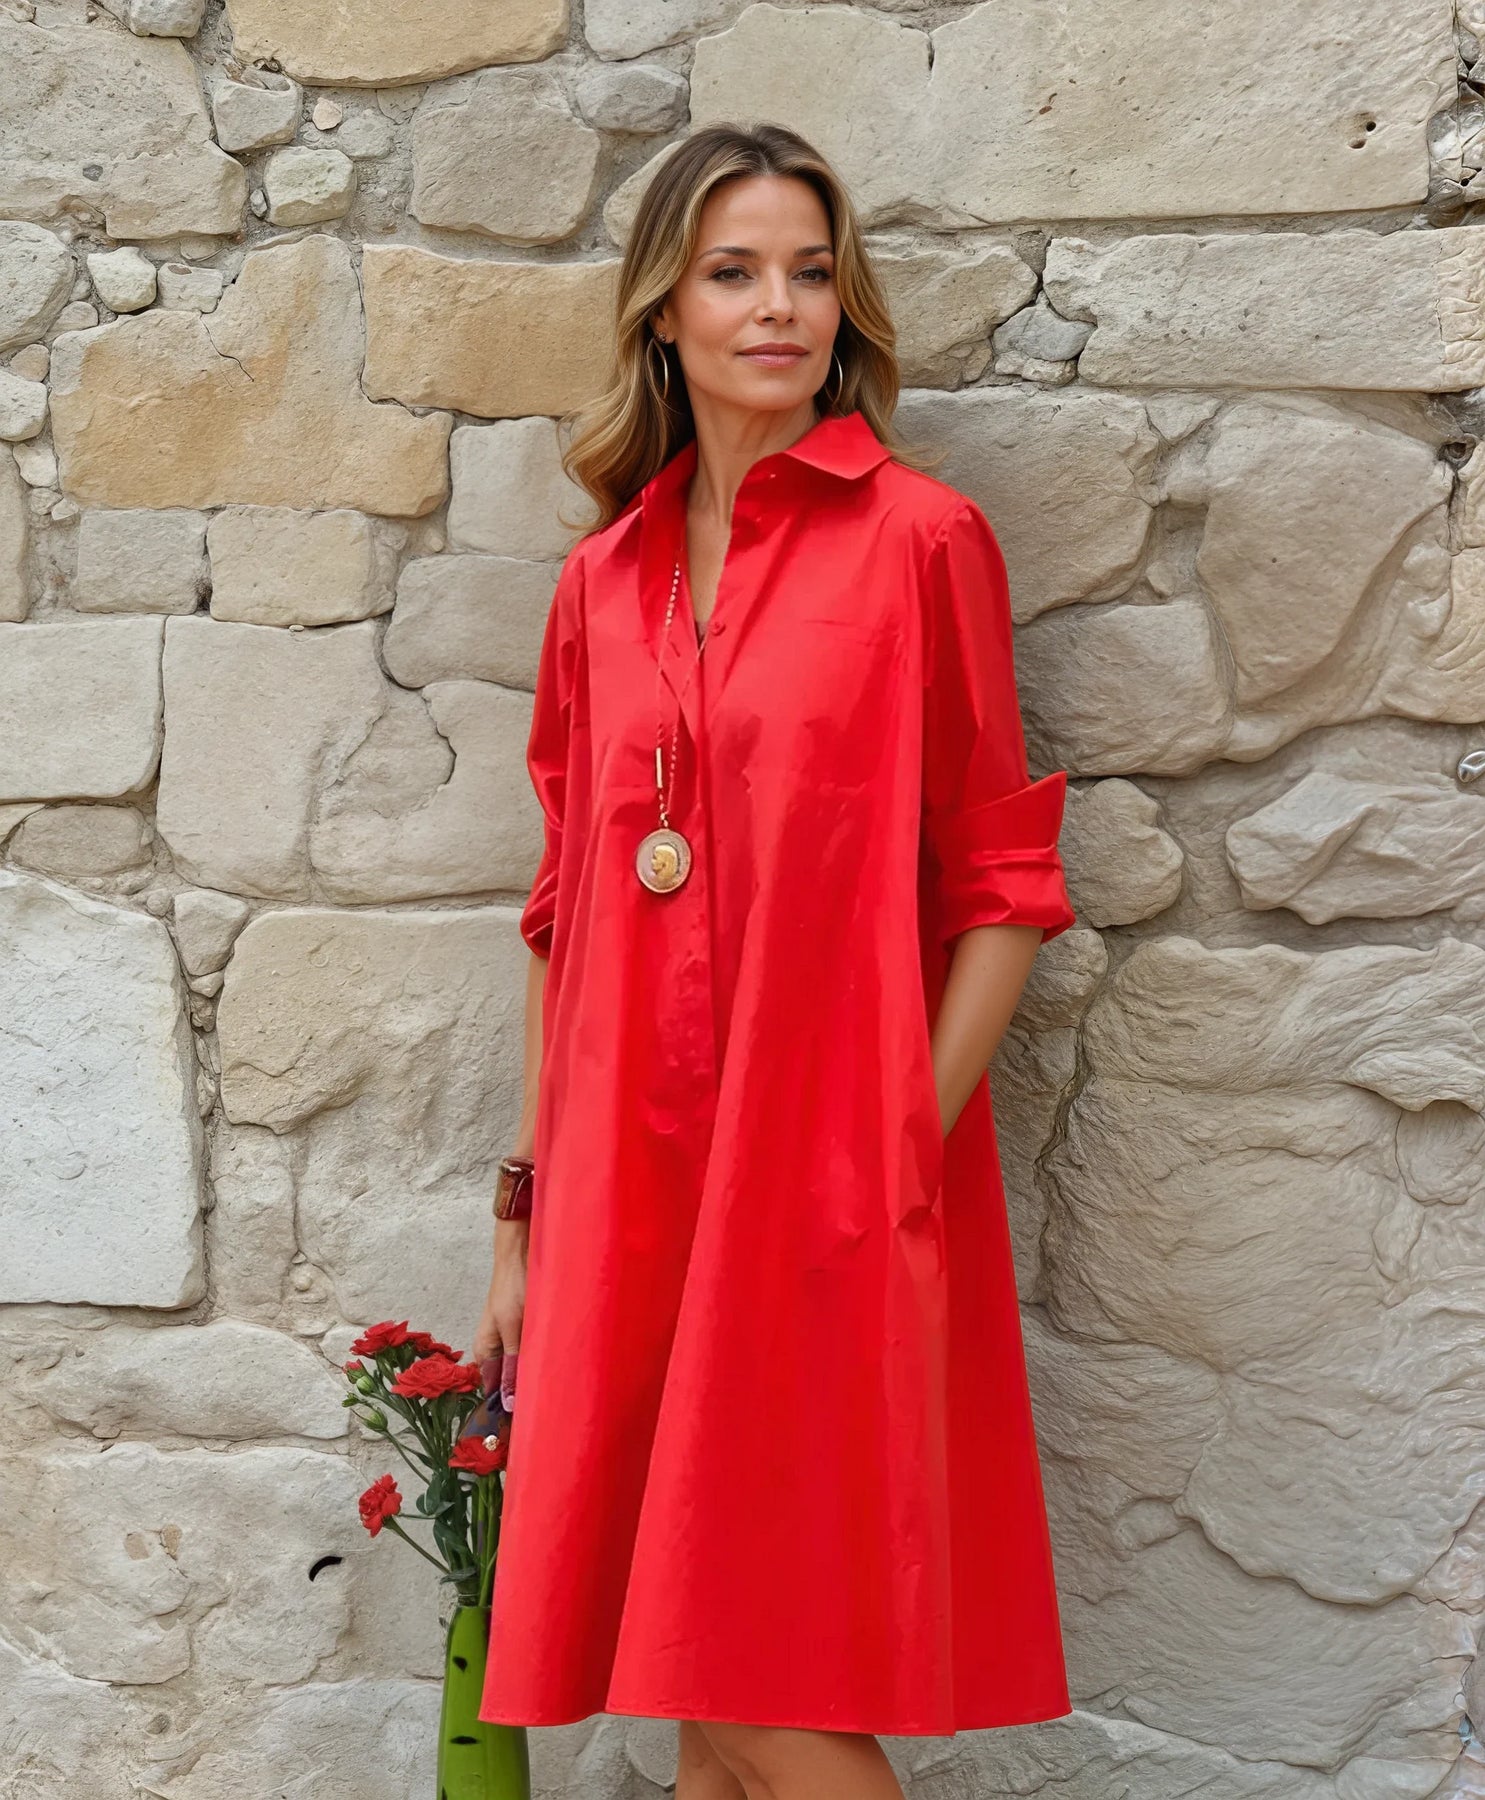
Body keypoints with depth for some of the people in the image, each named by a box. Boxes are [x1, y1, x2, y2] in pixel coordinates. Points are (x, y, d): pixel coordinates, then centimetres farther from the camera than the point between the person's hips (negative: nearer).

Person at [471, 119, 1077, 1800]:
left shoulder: (920, 539, -2)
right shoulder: (603, 577, 12)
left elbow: (1001, 891, -3)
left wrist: (901, 1156, -12)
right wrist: (526, 1213, 13)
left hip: (827, 1202, -4)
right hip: (629, 1187, 5)